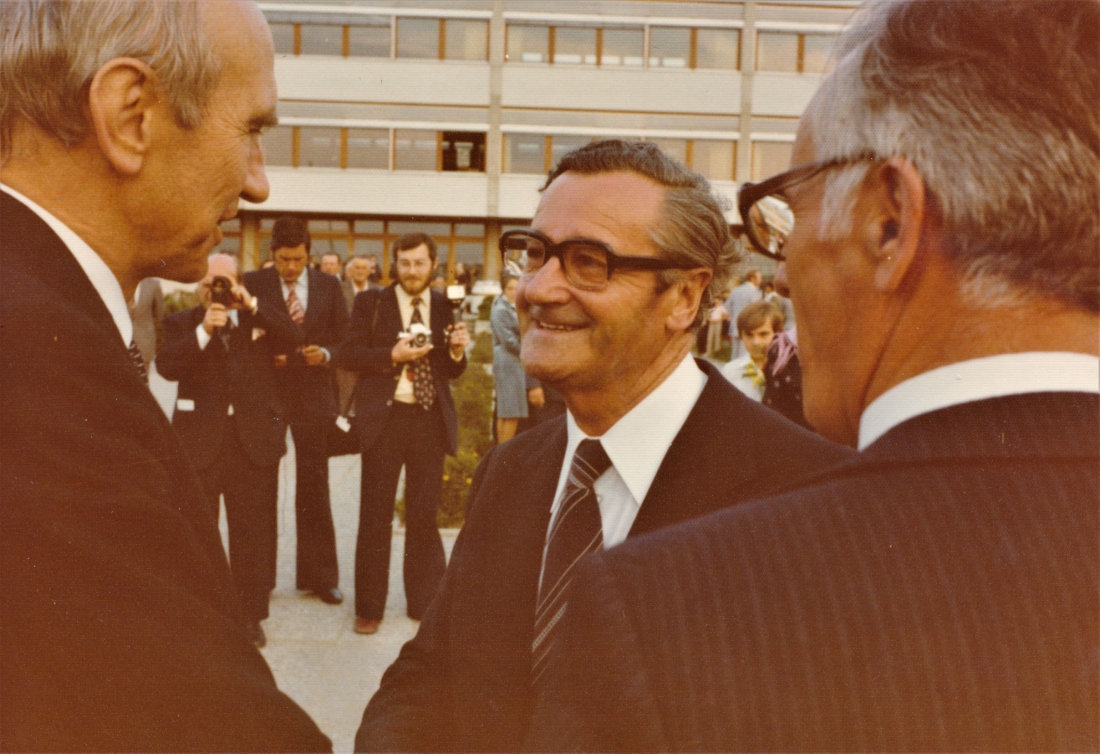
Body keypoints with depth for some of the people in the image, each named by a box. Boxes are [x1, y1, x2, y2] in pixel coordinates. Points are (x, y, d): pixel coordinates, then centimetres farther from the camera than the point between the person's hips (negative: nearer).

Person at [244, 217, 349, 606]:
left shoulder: (329, 285, 5)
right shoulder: (253, 283, 0)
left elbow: (343, 337, 7)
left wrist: (325, 353, -13)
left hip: (313, 395, 1)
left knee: (314, 489, 7)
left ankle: (319, 575, 17)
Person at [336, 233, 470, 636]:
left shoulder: (445, 306, 7)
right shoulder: (371, 302, 1)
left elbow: (450, 371, 10)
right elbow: (347, 354, -4)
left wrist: (457, 351, -12)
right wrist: (392, 355, -17)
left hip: (430, 419, 2)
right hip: (383, 417, -2)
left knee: (425, 514, 10)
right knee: (376, 515, 6)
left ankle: (424, 601, 24)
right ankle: (369, 606, 18)